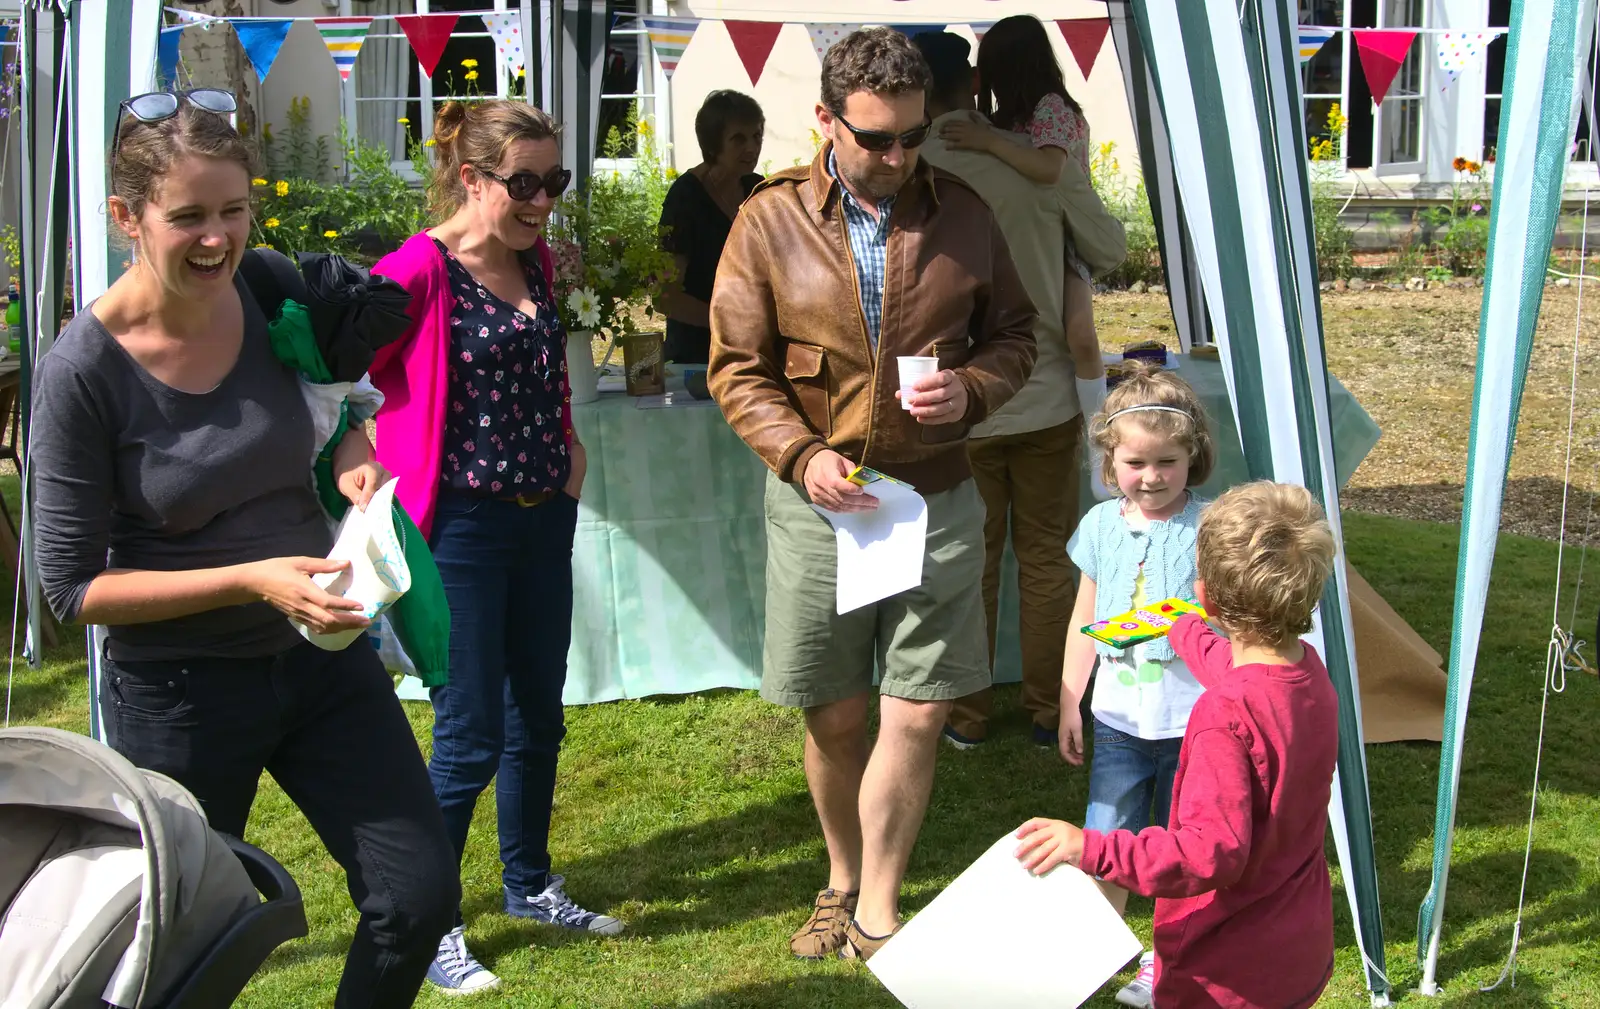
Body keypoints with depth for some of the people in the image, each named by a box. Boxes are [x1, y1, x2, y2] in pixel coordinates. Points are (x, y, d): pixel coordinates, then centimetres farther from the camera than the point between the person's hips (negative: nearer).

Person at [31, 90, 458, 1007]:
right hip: (179, 689, -4)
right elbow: (74, 585, -14)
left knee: (420, 897, 3)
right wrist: (249, 580, -24)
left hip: (321, 653, 4)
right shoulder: (85, 372, -19)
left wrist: (353, 456, -7)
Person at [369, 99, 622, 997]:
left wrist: (564, 447, 14)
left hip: (543, 516, 8)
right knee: (471, 736, -2)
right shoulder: (421, 270, -16)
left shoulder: (536, 262, 9)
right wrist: (369, 464, -18)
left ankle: (530, 885, 35)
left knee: (539, 715, 17)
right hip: (462, 526, -8)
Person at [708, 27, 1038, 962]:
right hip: (818, 500, -1)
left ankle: (877, 908, 14)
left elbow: (1013, 333, 11)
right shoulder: (770, 221, -4)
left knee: (919, 711, -1)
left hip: (937, 501, 1)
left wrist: (973, 388, -11)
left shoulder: (963, 214, 1)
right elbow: (737, 367, -1)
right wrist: (801, 454, -16)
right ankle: (844, 878, 33)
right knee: (834, 715, 10)